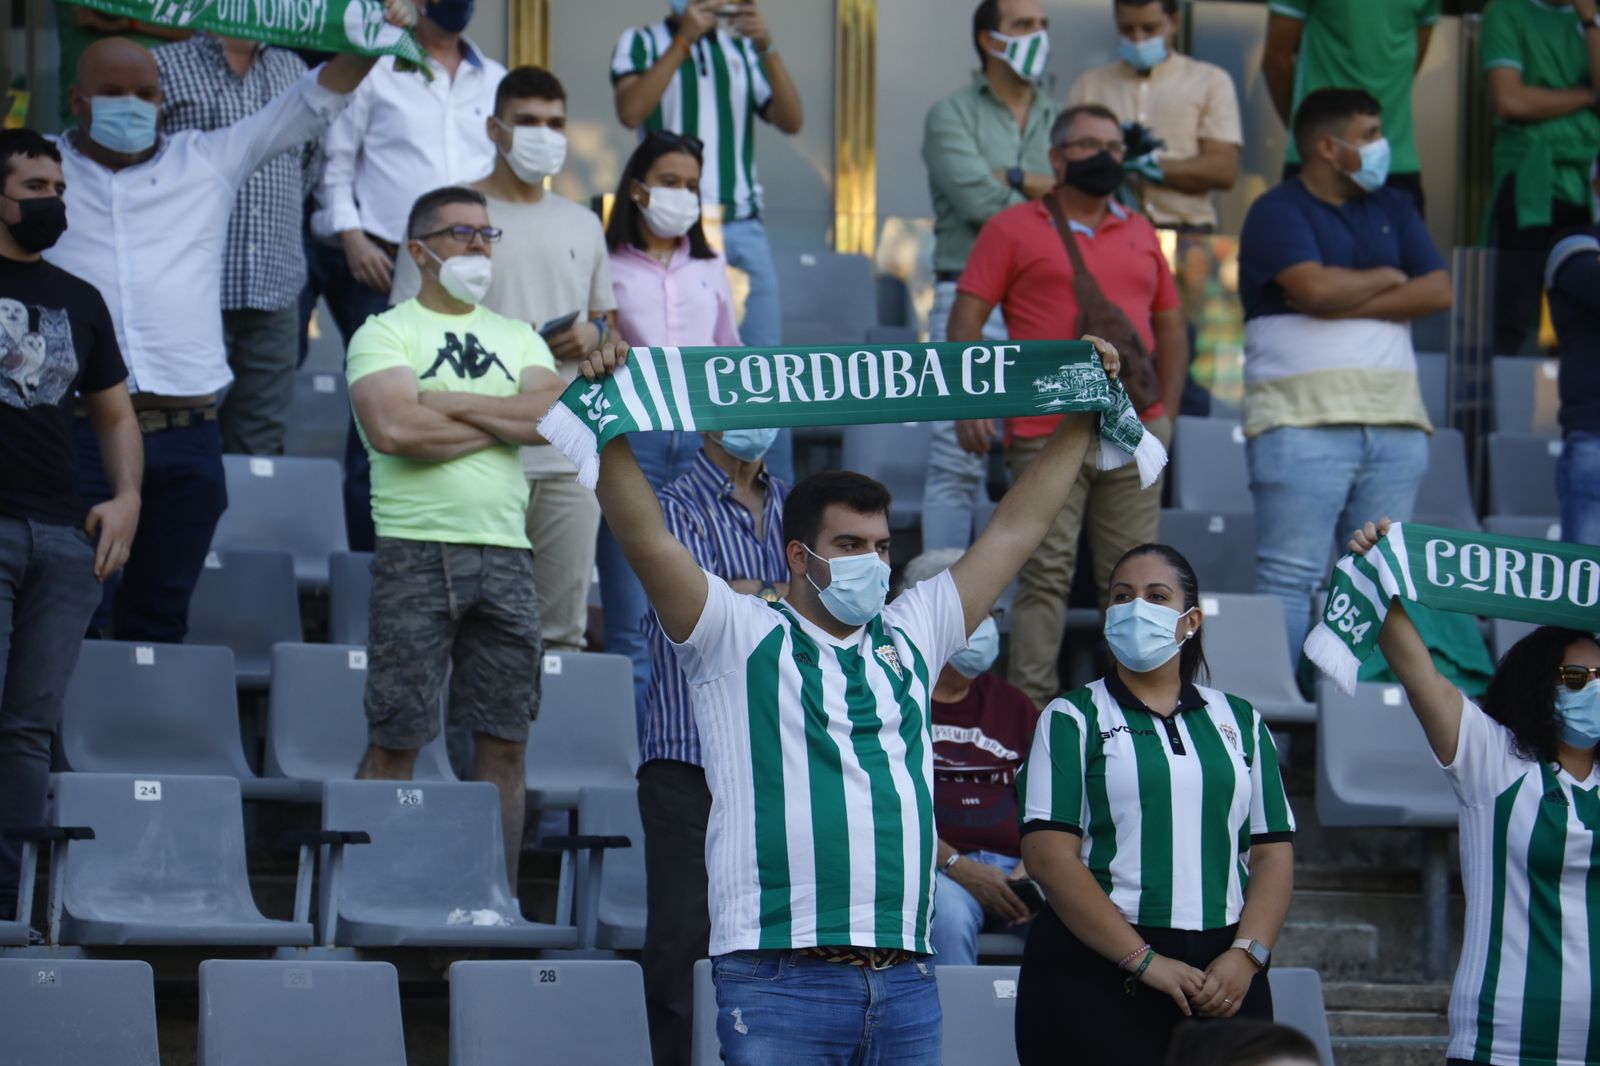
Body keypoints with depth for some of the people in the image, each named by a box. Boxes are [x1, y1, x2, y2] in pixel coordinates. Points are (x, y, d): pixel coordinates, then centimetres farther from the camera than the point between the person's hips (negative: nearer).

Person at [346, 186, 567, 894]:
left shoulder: (519, 339, 18)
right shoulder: (386, 333, 3)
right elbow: (392, 429, -15)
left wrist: (450, 402, -7)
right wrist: (504, 422, -5)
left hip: (505, 551, 5)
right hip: (417, 550, -5)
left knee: (505, 740, 4)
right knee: (395, 740, -4)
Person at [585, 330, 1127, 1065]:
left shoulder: (909, 639, 20)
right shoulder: (741, 637, 6)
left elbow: (1016, 529, 24)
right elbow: (647, 540, -6)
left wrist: (1081, 419, 25)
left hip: (905, 980, 5)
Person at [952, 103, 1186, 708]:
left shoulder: (1140, 235, 18)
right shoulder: (1013, 229, 5)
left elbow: (1170, 324, 22)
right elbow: (966, 320, 1)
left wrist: (1167, 409, 12)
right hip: (1047, 438, -4)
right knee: (1047, 574, -6)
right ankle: (1031, 706, -4)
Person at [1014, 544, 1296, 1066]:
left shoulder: (1240, 722, 14)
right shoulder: (1074, 719, 4)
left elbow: (1273, 852, 9)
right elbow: (1049, 855, -7)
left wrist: (1246, 955, -8)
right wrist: (1144, 961, -13)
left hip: (1221, 977, 3)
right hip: (1098, 973, -3)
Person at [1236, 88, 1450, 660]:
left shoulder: (1393, 210, 18)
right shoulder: (1278, 212, 0)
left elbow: (1437, 292, 5)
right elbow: (1315, 287, -16)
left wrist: (1347, 304, -6)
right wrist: (1386, 278, 2)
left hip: (1394, 421, 6)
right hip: (1303, 423, -6)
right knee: (1291, 578, -10)